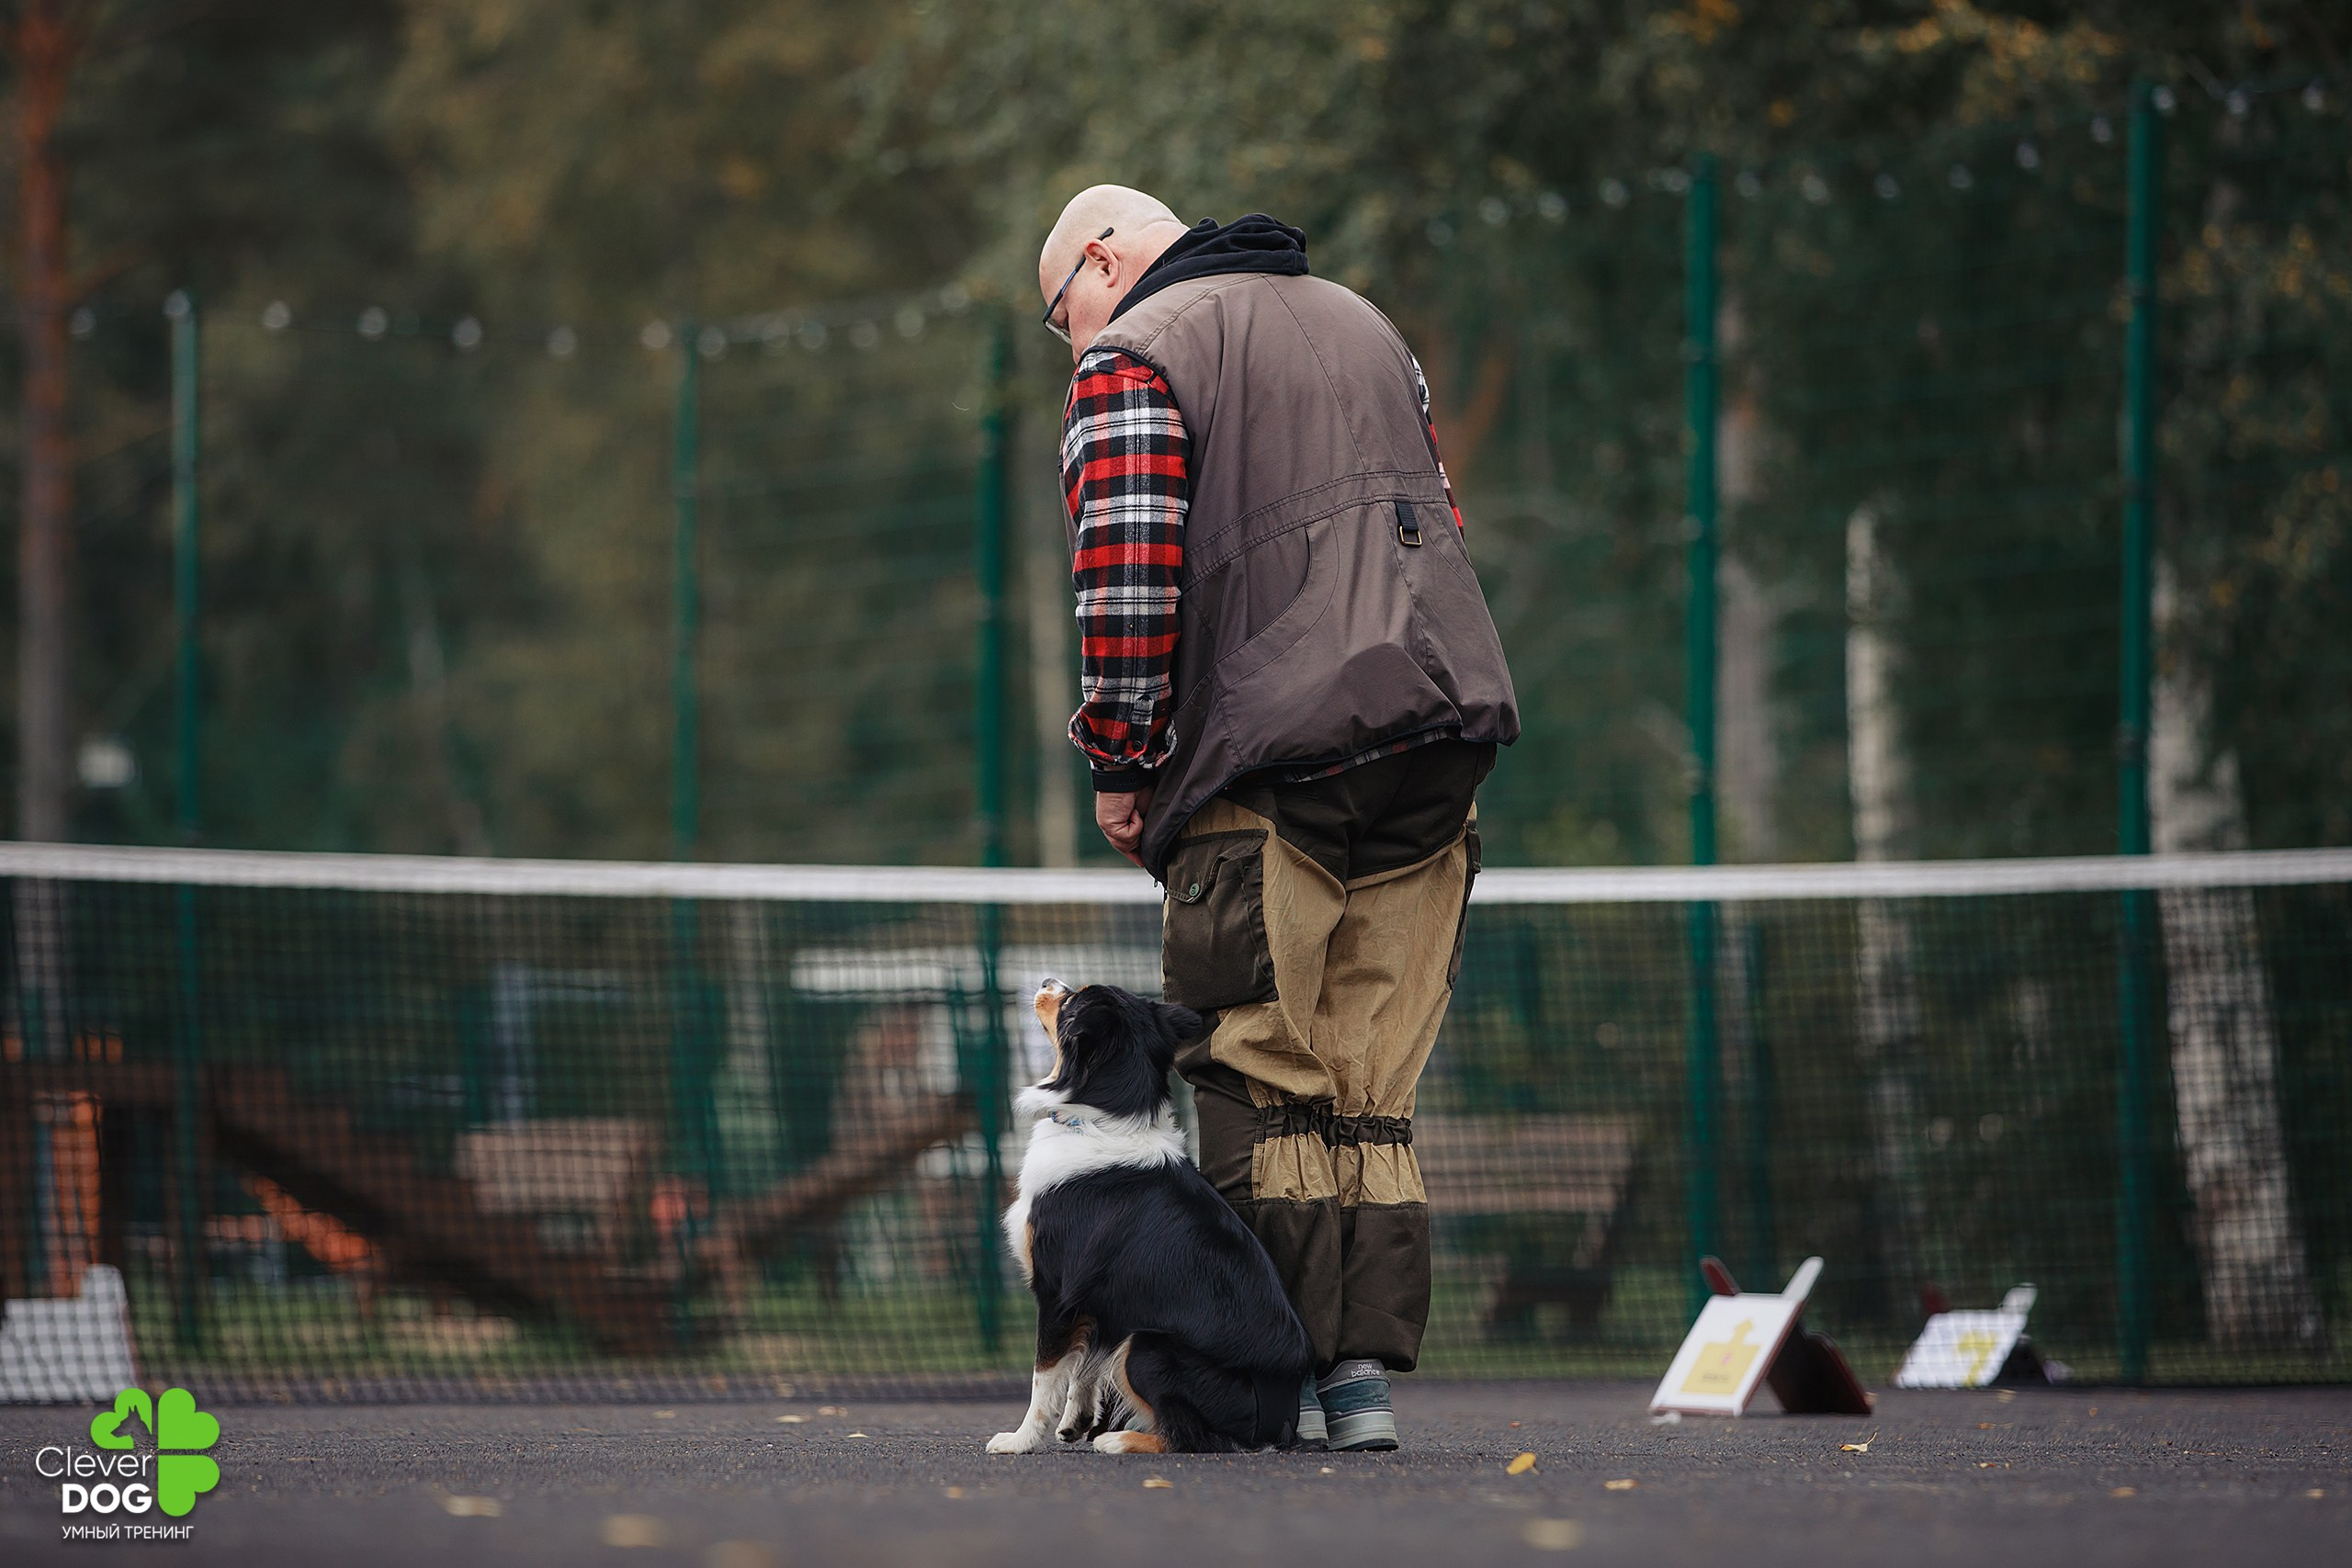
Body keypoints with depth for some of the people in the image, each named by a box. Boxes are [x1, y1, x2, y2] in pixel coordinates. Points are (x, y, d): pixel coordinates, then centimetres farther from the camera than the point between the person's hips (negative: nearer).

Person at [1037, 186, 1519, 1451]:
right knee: (1370, 1083, 8)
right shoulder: (1364, 325, 24)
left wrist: (1118, 764, -2)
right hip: (1443, 741, 6)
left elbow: (1126, 575, -11)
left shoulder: (1133, 359, 0)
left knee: (1262, 1077, -1)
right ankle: (1366, 1370, 3)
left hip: (1276, 763, -6)